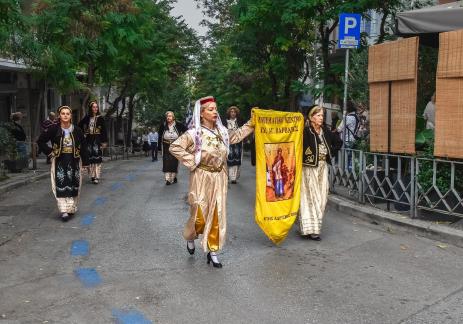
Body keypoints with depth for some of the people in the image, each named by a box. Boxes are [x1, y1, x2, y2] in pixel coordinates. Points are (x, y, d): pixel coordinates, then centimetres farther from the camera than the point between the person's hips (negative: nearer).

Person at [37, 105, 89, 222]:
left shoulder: (77, 130, -2)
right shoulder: (53, 129, -5)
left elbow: (83, 146, 3)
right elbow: (40, 141, 4)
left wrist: (85, 163, 1)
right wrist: (50, 152, -4)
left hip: (74, 161, 2)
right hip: (59, 161, -1)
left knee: (74, 185, 5)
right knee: (61, 185, -7)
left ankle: (72, 208, 19)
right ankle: (64, 210, -8)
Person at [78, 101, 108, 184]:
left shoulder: (100, 118, -1)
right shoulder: (87, 118, 7)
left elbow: (104, 131, -3)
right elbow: (80, 126, 18)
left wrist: (104, 142, -8)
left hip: (97, 140, -3)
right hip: (89, 140, 3)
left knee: (97, 158, -9)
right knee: (90, 158, 4)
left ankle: (97, 177, -10)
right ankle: (92, 176, 10)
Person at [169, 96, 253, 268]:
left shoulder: (221, 131, 5)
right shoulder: (195, 133, -12)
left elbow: (236, 137, 26)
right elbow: (174, 147, -14)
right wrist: (192, 161, -14)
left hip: (219, 178, 5)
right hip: (202, 178, -5)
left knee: (217, 215, 5)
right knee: (200, 214, -1)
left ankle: (212, 251, 17)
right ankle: (190, 237, 33)